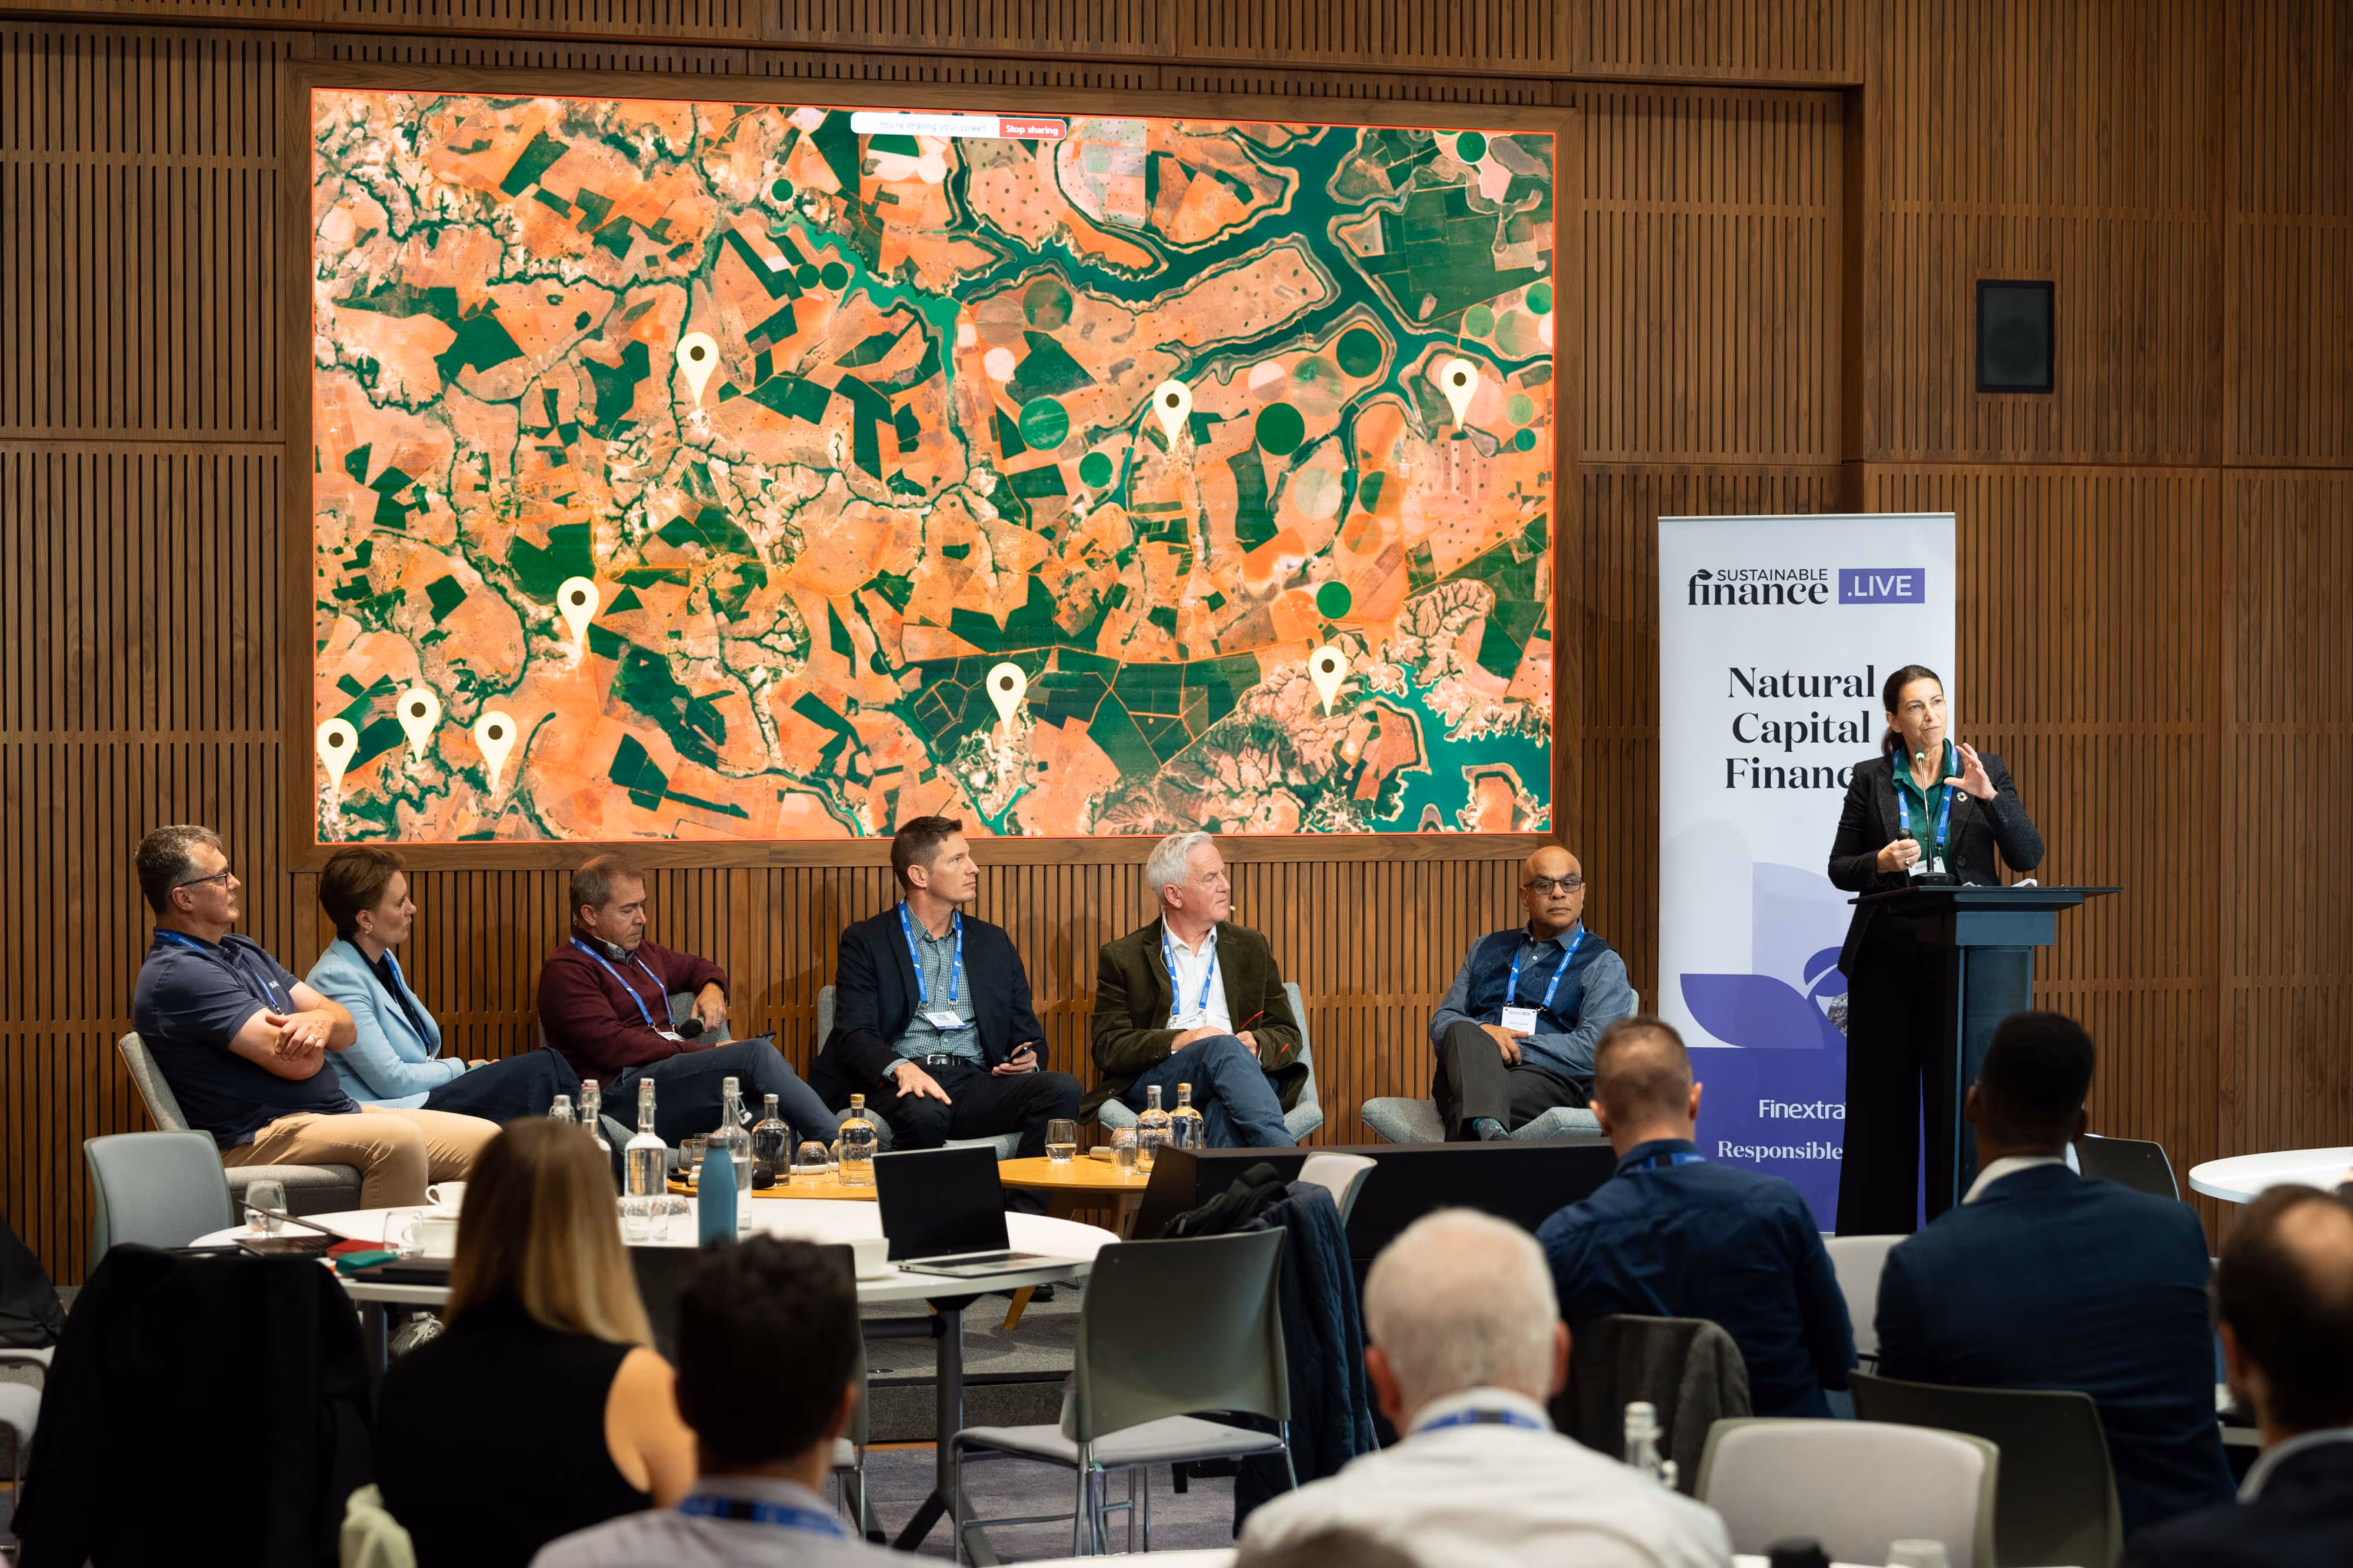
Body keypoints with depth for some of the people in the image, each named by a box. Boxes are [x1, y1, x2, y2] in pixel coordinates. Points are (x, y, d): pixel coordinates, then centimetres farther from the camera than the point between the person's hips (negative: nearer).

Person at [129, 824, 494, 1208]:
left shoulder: (242, 951, 19)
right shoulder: (177, 975, -13)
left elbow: (346, 1029, 14)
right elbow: (299, 1062, -19)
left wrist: (322, 1022, -11)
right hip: (254, 1139, -10)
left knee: (483, 1138, -5)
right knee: (396, 1139, -35)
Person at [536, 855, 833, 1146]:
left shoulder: (640, 953, 27)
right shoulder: (566, 971, 0)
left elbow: (698, 967, 47)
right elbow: (612, 1046, -13)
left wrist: (712, 988, 20)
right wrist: (698, 1051, -13)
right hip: (622, 1089, -8)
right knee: (757, 1054, -26)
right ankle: (837, 1142, -25)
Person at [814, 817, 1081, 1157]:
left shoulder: (993, 942, 22)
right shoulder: (867, 942, 8)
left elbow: (1026, 1032, 23)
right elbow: (855, 1035, -3)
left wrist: (1029, 1057, -3)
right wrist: (901, 1068, -24)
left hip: (978, 1084, 4)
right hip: (906, 1088, -4)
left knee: (1063, 1089, -26)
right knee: (922, 1111, -40)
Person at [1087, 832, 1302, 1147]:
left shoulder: (1251, 947, 22)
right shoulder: (1122, 957, 12)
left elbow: (1287, 1034, 20)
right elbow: (1108, 1048, 3)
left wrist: (1255, 1044, -5)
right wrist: (1178, 1041, -13)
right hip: (1156, 1082, -3)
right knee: (1224, 1048, -36)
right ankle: (1288, 1162, -49)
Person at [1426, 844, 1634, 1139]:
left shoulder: (1603, 963, 14)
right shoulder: (1487, 949, 30)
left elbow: (1593, 1049, -1)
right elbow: (1441, 1022, 22)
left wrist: (1511, 1046, -7)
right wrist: (1483, 1034, -3)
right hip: (1470, 1070, 3)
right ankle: (1487, 1128, -64)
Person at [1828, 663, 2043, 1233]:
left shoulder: (1986, 772, 6)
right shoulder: (1870, 779, 7)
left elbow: (2028, 855, -2)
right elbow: (1839, 869, 9)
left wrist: (1987, 795, -16)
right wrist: (1880, 863, -12)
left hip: (1961, 958, -1)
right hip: (1888, 956, 1)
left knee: (1958, 1100, -2)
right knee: (1884, 1100, 4)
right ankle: (1876, 1233, 9)